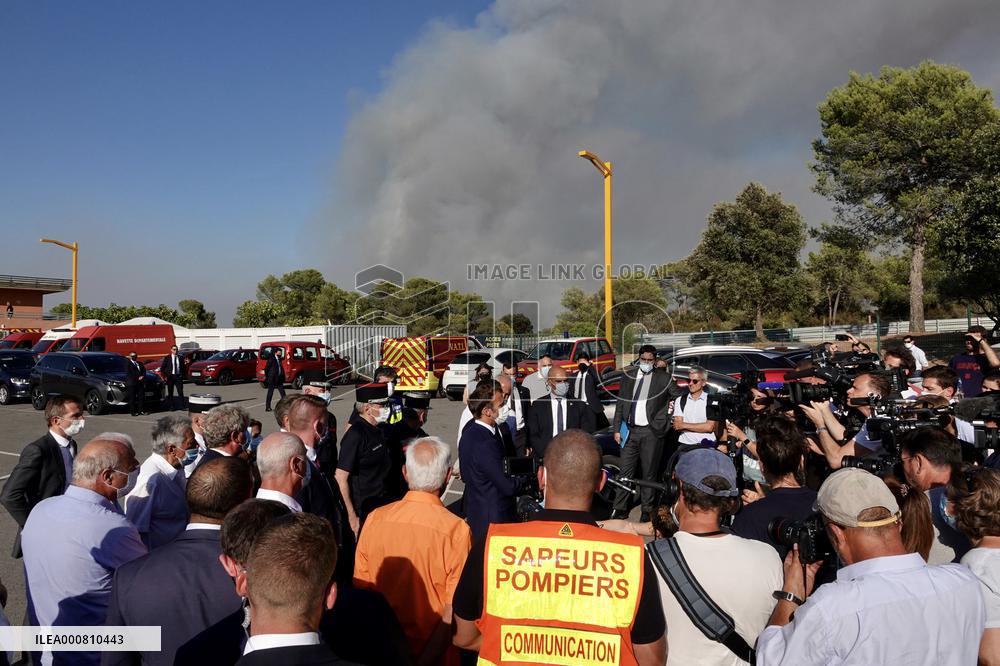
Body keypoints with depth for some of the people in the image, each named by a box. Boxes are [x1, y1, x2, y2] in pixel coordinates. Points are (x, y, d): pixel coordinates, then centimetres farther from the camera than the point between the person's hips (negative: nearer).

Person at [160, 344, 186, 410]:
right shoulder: (167, 358, 1)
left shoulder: (180, 358, 7)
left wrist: (182, 375, 4)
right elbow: (162, 368, 3)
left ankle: (182, 405, -4)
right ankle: (172, 406, 12)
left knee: (180, 392, -6)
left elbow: (183, 367, 14)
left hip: (178, 376, 0)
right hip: (170, 376, 0)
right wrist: (165, 376, -4)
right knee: (170, 392, 5)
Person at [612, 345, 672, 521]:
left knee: (649, 473, 7)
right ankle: (620, 509, 13)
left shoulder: (662, 378, 1)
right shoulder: (628, 376, 9)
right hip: (630, 431, 3)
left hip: (651, 433, -2)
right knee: (626, 472, 6)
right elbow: (620, 403, 11)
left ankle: (647, 511, 18)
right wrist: (617, 429, 7)